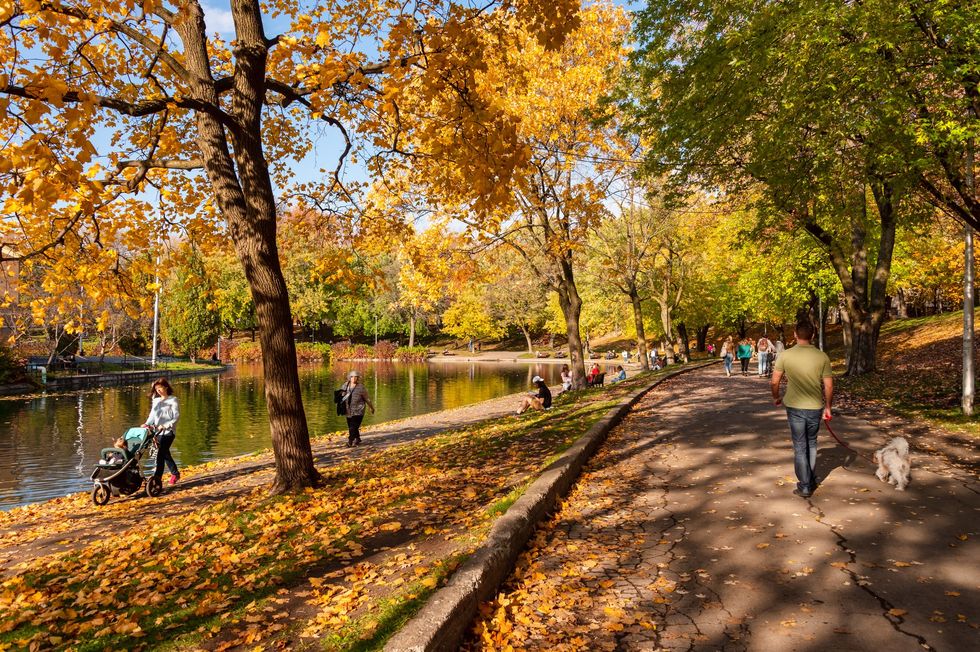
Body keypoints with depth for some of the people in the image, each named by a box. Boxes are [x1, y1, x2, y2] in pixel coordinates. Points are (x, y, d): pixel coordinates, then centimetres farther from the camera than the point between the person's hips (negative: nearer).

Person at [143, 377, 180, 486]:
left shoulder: (173, 400, -4)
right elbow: (152, 415, 14)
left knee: (161, 454, -13)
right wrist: (147, 424, -4)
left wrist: (166, 426, -19)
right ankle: (175, 473, 24)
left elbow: (176, 416, -8)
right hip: (158, 431, 6)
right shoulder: (156, 400, 14)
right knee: (165, 453, 11)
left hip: (168, 431, -6)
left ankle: (157, 477, -11)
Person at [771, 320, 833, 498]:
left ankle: (805, 486, 9)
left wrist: (776, 397, 14)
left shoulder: (785, 355, -9)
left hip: (795, 407, -2)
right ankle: (812, 480, 31)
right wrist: (827, 407, 12)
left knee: (800, 447, 7)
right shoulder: (822, 356, -5)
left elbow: (774, 382, -5)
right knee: (811, 444, 21)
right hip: (815, 407, 2)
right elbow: (829, 386, -1)